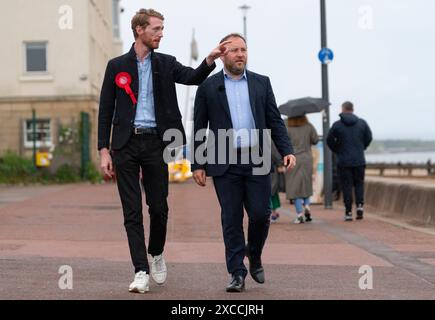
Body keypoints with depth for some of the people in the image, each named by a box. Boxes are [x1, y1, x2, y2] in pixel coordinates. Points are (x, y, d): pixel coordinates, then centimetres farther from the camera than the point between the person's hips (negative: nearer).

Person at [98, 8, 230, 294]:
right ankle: (141, 272, 0)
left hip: (155, 144, 1)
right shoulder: (117, 66, 6)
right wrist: (104, 150, -1)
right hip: (125, 145, -1)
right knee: (132, 212, -2)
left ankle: (157, 255, 30)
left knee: (159, 207, 5)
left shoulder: (166, 64, 10)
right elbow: (106, 110, 5)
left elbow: (193, 77, -8)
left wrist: (211, 59, -27)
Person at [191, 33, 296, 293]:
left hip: (257, 162, 1)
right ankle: (237, 274, 6)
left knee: (260, 215, -2)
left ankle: (254, 257, 26)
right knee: (232, 220, 0)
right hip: (225, 164, -1)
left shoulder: (261, 83, 11)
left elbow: (275, 121, 10)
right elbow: (199, 129, 6)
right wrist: (198, 165, 1)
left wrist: (287, 151, -2)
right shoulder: (208, 87, 6)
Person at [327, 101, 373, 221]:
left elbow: (330, 140, -1)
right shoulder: (362, 123, 2)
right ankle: (360, 205, -5)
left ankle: (348, 212, 0)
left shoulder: (337, 125, -6)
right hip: (359, 160, 2)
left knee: (346, 186, 2)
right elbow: (368, 138, 7)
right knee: (359, 183, 15)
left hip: (343, 161, -2)